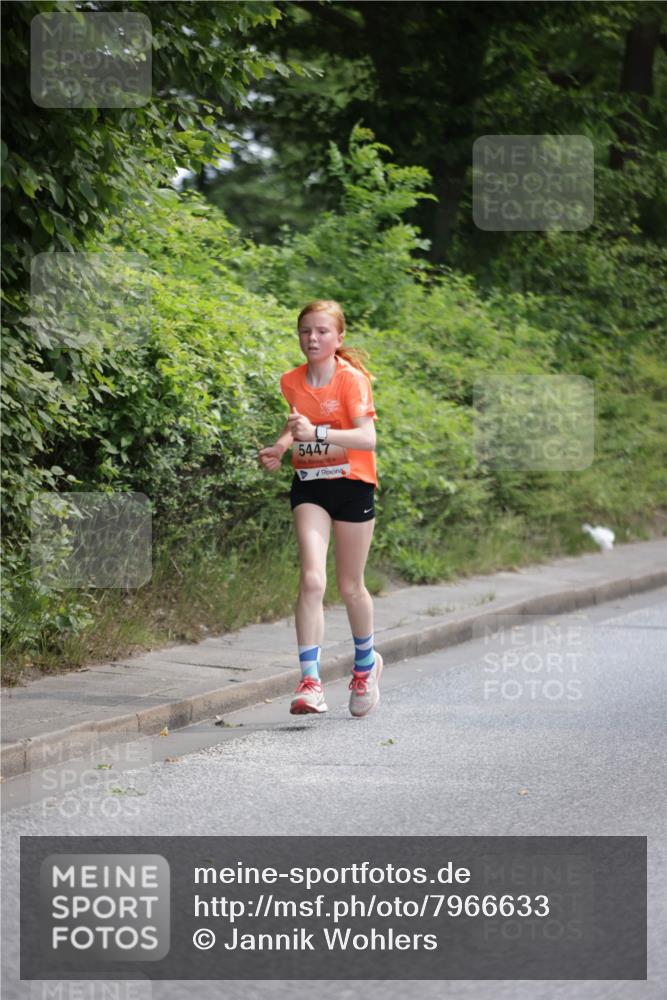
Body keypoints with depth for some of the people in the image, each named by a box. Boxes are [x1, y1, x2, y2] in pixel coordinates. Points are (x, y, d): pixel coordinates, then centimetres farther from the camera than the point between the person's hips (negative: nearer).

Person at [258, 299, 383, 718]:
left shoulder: (352, 379, -13)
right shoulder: (292, 381, 3)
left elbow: (367, 437, -25)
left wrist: (316, 433, -34)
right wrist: (280, 448, 5)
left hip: (351, 483, -3)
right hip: (309, 484, 3)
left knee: (350, 586, 8)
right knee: (312, 578, -15)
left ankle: (366, 663, 35)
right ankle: (310, 681, -18)